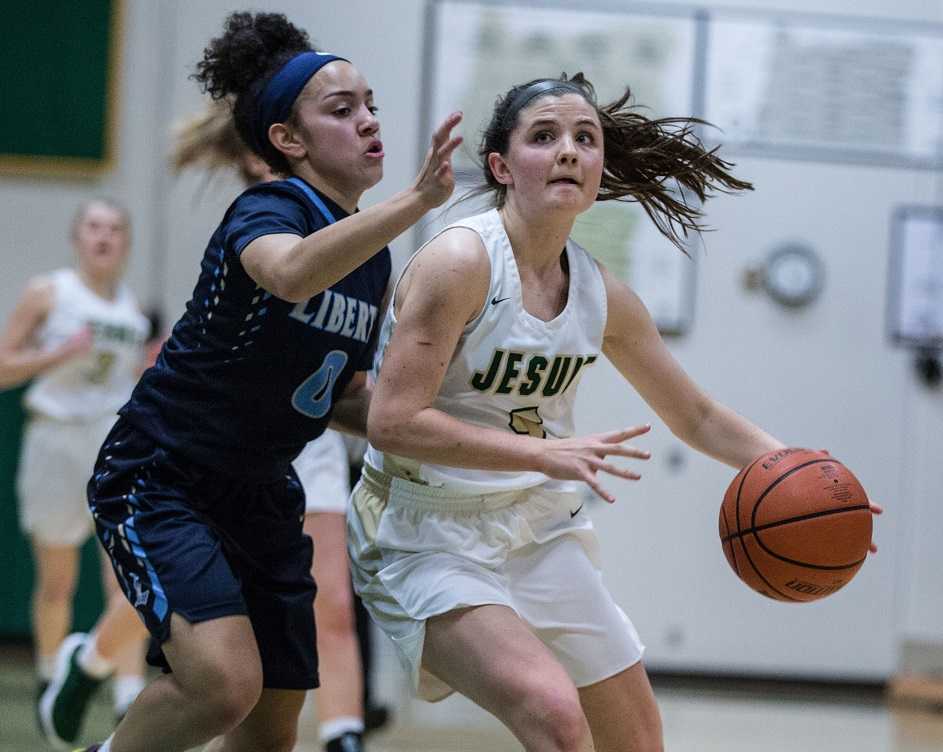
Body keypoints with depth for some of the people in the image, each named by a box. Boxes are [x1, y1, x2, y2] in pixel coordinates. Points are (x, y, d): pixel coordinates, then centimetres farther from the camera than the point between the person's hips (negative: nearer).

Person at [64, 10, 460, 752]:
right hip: (157, 479, -8)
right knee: (226, 681, -28)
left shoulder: (372, 255, 6)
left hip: (260, 497, 8)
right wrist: (417, 202, -53)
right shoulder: (268, 210, -17)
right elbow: (291, 273, -44)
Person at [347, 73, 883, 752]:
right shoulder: (461, 262, -19)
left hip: (542, 534, 8)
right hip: (428, 540, -7)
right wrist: (544, 453, -30)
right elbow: (392, 423, -25)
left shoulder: (604, 296, 1)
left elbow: (695, 416, 13)